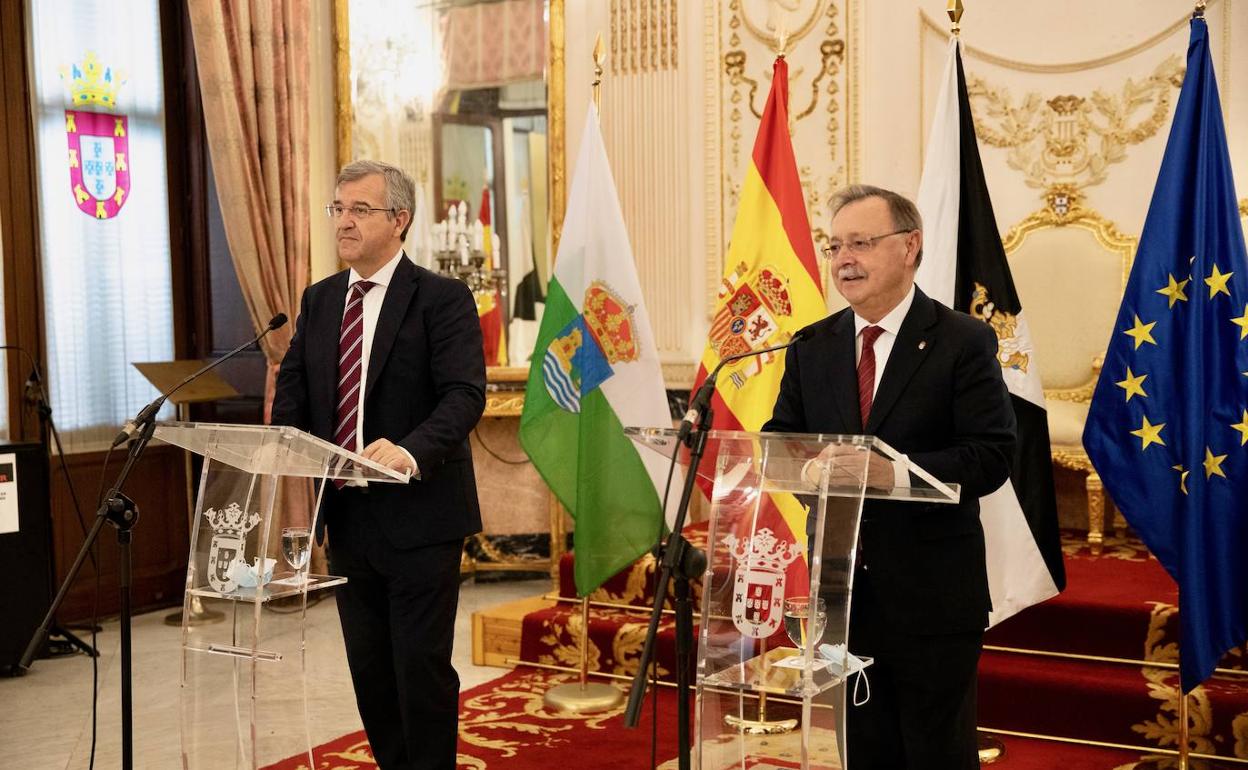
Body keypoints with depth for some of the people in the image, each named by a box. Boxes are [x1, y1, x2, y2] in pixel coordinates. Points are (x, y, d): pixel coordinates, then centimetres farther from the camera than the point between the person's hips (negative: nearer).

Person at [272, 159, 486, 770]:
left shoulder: (442, 299, -8)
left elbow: (464, 394, -18)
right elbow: (293, 388, 10)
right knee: (368, 666, 14)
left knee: (422, 663, -1)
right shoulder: (319, 300, 12)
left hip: (417, 513, -6)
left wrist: (411, 450, -36)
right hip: (345, 513, 6)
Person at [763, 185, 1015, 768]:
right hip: (841, 592, 4)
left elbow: (992, 455, -15)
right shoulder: (812, 347, 8)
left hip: (931, 595, -4)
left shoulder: (963, 342, -7)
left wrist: (895, 472, -29)